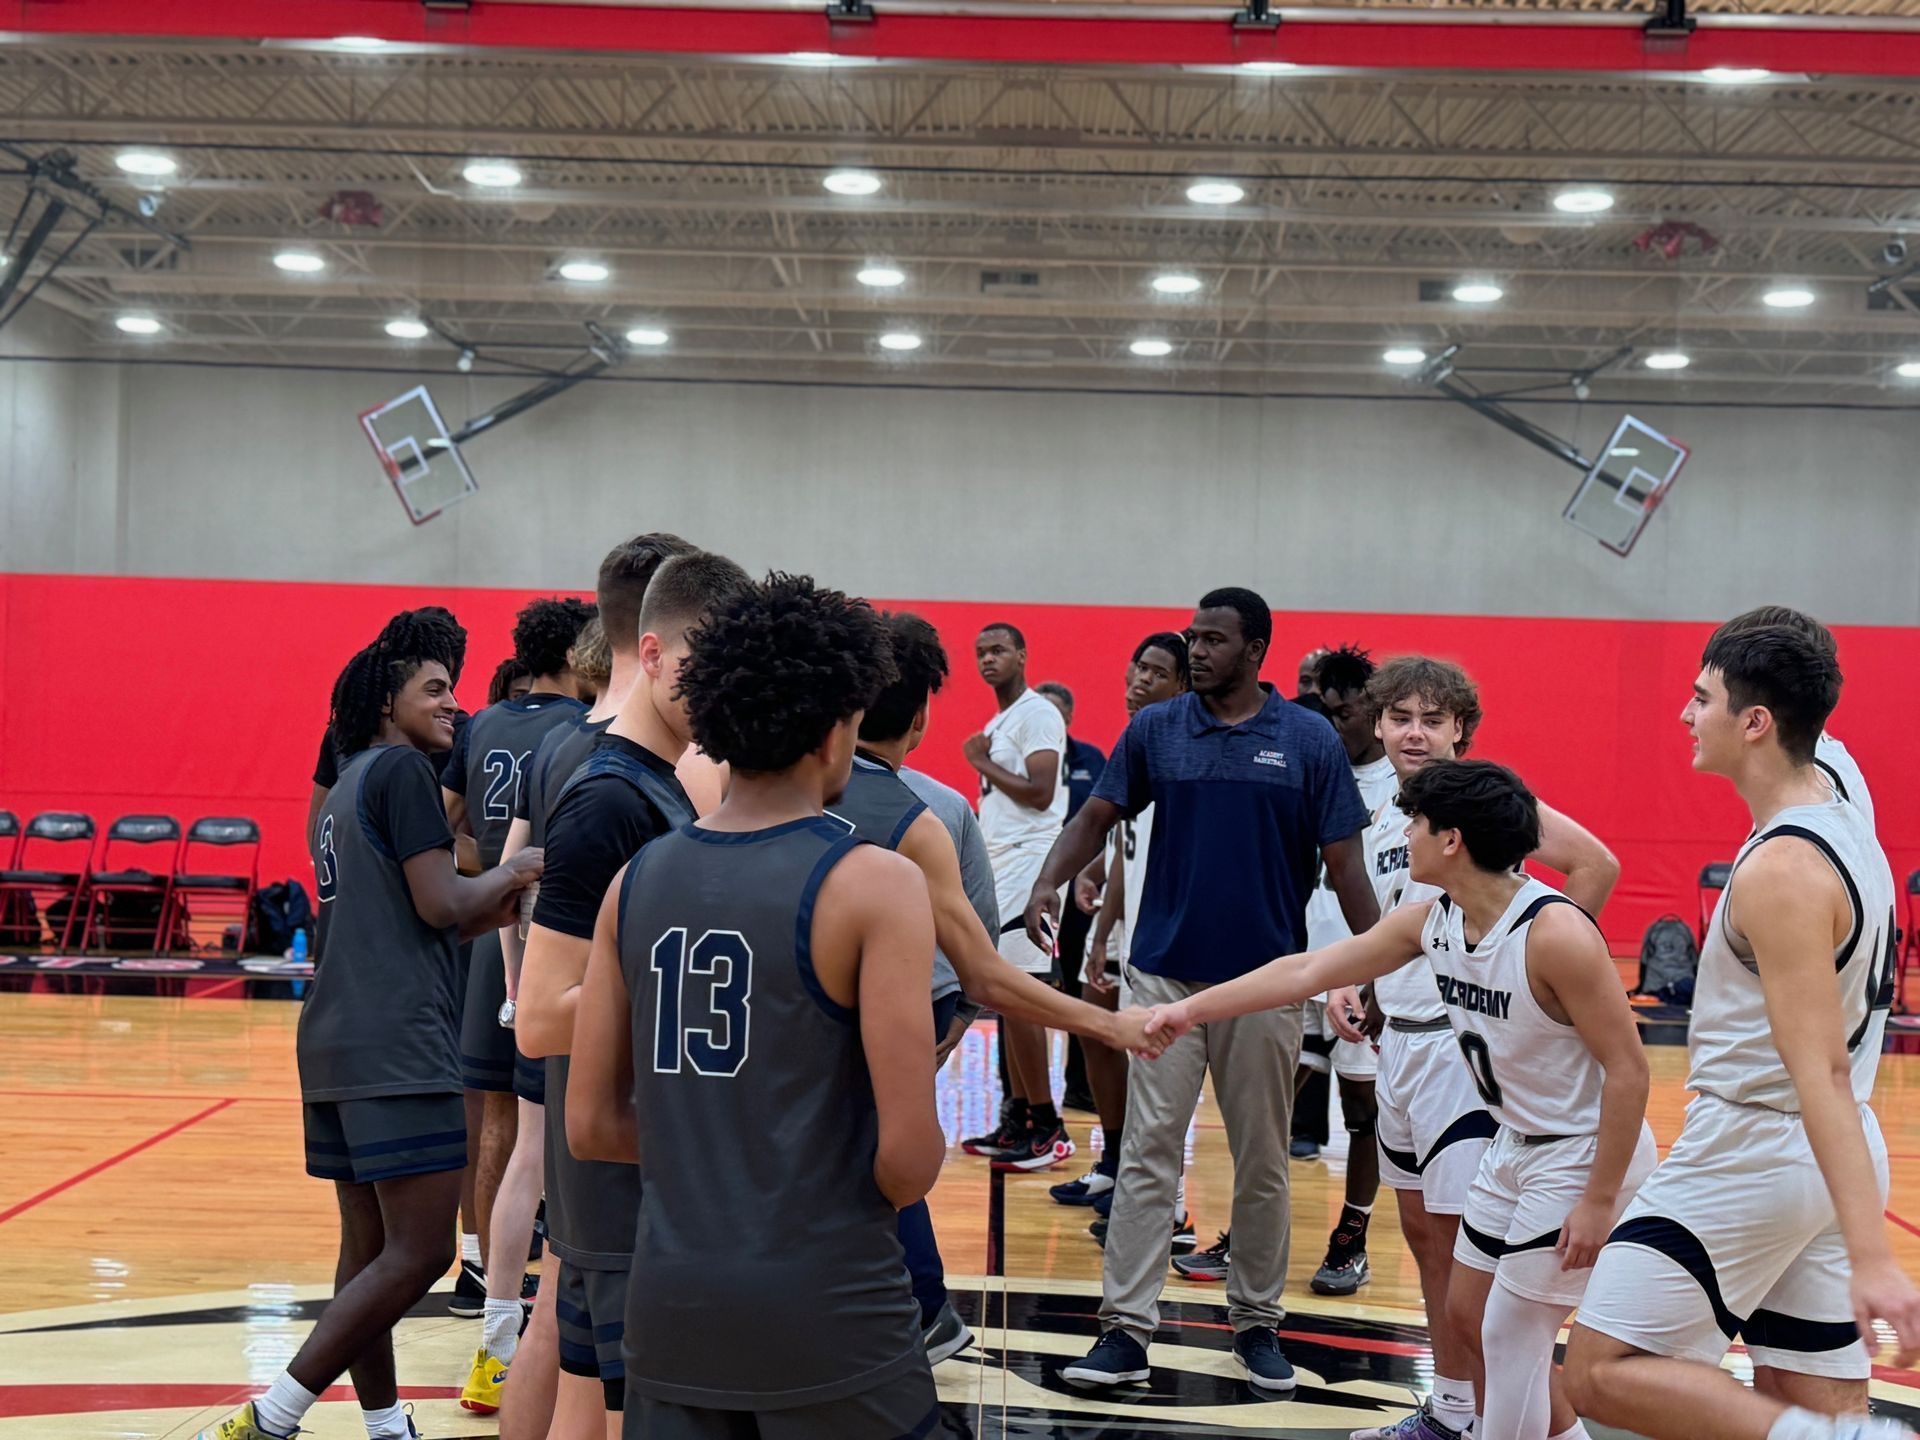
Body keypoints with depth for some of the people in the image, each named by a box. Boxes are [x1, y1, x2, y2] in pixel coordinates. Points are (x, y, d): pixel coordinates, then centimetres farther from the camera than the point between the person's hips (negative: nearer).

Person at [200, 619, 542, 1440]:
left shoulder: (348, 784, 22)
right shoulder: (401, 769, -7)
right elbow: (441, 904, -14)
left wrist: (499, 904, 19)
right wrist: (513, 872, 3)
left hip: (336, 1043, 10)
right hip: (398, 1044, -10)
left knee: (369, 1249, 11)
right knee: (420, 1251, -10)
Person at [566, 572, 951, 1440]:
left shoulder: (639, 880, 3)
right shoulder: (874, 885, -12)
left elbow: (591, 1125, 5)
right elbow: (910, 1153, -15)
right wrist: (877, 1193, 6)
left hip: (671, 1302, 5)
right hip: (827, 1305, -5)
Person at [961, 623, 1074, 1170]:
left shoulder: (1037, 714, -9)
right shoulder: (997, 723, 20)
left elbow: (1039, 793, -19)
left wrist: (983, 763, -10)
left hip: (1027, 864, -10)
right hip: (997, 867, 10)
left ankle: (1048, 1126, -8)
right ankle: (1018, 1118, 14)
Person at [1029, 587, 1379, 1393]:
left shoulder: (1310, 740, -2)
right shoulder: (1155, 729, 2)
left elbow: (1343, 863, -1)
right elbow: (1099, 816, 7)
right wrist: (1049, 882, -12)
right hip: (1166, 972, 1)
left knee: (1262, 1163, 9)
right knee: (1147, 1153, -1)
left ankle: (1257, 1322, 23)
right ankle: (1126, 1330, 2)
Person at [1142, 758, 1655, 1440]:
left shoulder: (1555, 933, -27)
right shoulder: (1429, 922, -2)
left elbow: (1628, 1069, -24)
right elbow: (1306, 971, 4)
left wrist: (1599, 1200, -24)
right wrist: (1190, 1009, 4)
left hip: (1585, 1155, -8)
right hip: (1516, 1146, 9)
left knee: (1512, 1337, -2)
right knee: (1470, 1312, 16)